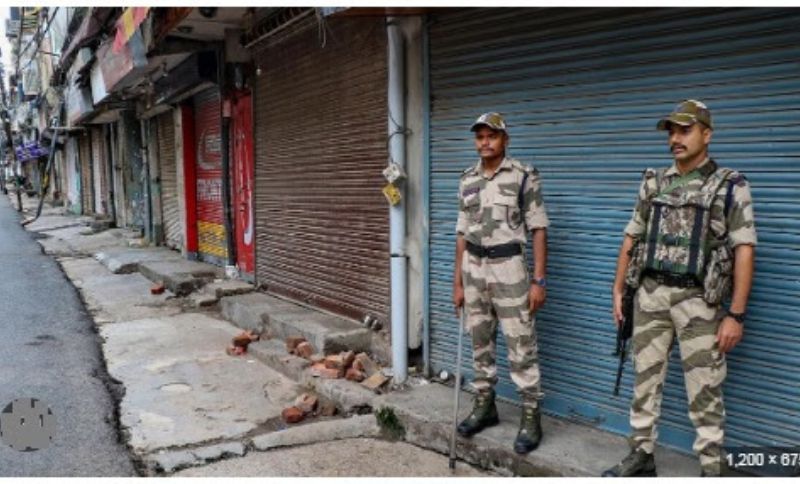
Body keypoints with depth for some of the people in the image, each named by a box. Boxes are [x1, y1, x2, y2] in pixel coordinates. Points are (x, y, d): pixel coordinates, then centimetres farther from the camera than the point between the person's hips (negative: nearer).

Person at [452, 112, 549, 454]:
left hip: (508, 267, -5)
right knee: (481, 343, 14)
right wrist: (457, 281, 10)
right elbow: (463, 232, 11)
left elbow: (538, 230, -7)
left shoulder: (524, 177, -6)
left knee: (521, 346, 0)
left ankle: (531, 417, 12)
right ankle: (485, 405, 28)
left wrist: (539, 280, -12)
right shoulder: (467, 180, 8)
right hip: (473, 268, 5)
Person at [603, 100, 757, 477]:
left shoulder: (731, 186, -5)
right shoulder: (653, 183, 9)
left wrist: (736, 315, -14)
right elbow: (632, 239, 12)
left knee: (704, 392, 3)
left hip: (698, 301, -4)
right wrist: (618, 290, 9)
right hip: (650, 295, 4)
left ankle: (711, 471, 17)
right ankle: (641, 456, 27)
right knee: (645, 379, 12)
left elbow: (744, 251, -9)